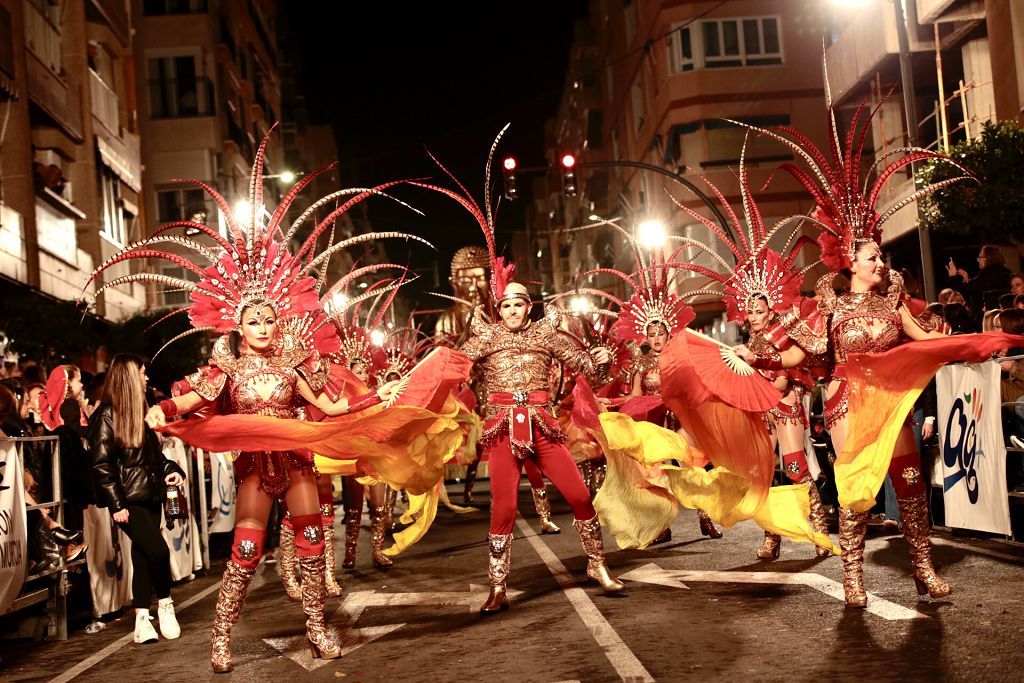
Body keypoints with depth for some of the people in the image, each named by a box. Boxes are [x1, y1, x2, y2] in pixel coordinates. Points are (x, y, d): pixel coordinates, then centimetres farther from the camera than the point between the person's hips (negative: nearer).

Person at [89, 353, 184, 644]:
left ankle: (142, 619, 13)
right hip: (128, 500, -7)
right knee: (158, 549, -16)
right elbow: (101, 464, -12)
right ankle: (164, 604, 5)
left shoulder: (141, 412, 14)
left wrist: (170, 469, 5)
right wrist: (117, 504, -16)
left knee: (143, 556, 7)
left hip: (150, 496, 7)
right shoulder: (105, 416, -8)